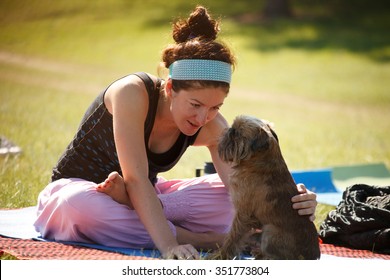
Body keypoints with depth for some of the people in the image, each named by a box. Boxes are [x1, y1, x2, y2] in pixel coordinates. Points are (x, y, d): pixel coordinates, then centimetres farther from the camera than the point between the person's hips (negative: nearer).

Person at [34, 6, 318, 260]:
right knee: (80, 205, -44)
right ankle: (211, 240, -37)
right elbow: (136, 179, -37)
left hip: (145, 197, 4)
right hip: (76, 188, -4)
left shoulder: (212, 128, -14)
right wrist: (168, 245, -47)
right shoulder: (133, 93, -30)